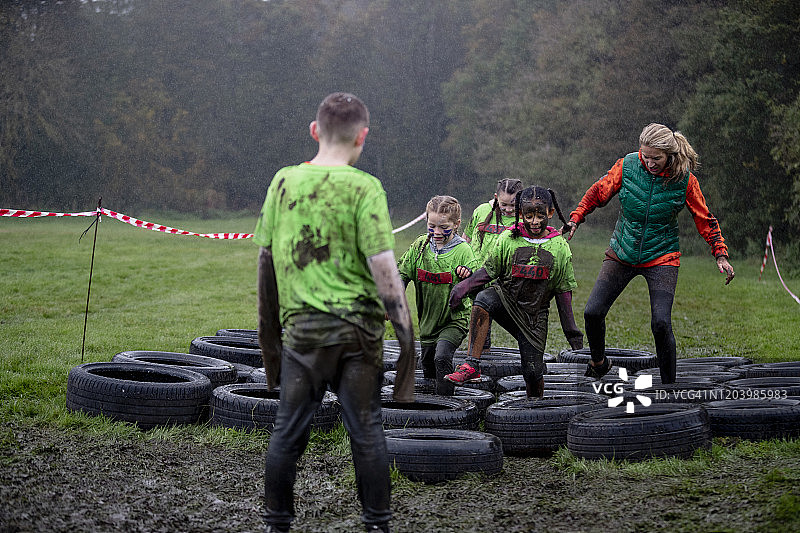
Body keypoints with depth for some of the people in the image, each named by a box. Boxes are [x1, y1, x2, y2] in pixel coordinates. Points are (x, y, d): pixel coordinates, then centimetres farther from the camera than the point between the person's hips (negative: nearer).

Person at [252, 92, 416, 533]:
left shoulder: (283, 181, 4)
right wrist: (404, 327, -5)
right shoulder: (364, 188, -8)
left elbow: (266, 257, 9)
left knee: (288, 430, 9)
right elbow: (382, 267, -12)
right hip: (358, 328, -2)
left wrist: (269, 323, 19)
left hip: (301, 327, 3)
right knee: (366, 431, 7)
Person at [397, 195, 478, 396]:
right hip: (427, 320, 5)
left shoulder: (462, 251, -13)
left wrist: (468, 276, -36)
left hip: (454, 320, -5)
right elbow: (403, 273, 6)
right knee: (427, 364, 17)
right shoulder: (420, 245, -2)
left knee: (442, 358, -24)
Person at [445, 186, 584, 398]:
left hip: (534, 313, 1)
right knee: (483, 300, -35)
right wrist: (466, 284, -16)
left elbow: (563, 292, 3)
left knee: (533, 371, -3)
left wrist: (571, 331, 2)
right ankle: (472, 365, -35)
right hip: (505, 299, 0)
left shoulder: (560, 247, -2)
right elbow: (489, 270, 2)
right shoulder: (508, 239, -4)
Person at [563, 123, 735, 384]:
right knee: (593, 312, -7)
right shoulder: (628, 165, -9)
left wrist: (720, 255, -7)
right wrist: (576, 218, -4)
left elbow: (705, 219, -1)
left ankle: (669, 385, -1)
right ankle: (598, 363, 23)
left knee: (661, 323, -18)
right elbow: (599, 192, 6)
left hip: (661, 258, -2)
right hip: (622, 254, 2)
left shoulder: (685, 179, -12)